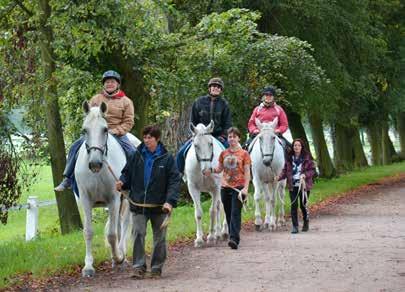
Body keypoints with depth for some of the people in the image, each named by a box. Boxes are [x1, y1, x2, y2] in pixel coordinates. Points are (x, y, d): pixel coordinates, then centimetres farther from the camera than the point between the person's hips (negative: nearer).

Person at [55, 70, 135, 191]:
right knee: (75, 147, -12)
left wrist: (116, 131, -17)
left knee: (132, 152, -24)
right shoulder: (96, 99, 12)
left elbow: (128, 122, -2)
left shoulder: (126, 101, 3)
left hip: (117, 133, -2)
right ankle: (67, 179, -6)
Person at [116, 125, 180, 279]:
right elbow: (127, 172, 11)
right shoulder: (137, 155, 2)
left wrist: (170, 201, -19)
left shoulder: (167, 158, -5)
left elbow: (174, 181, -8)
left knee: (159, 238, 8)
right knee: (138, 234, -5)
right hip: (138, 204, 1)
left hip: (159, 206, -1)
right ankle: (139, 267, 1)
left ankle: (156, 268, 19)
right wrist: (122, 182, -11)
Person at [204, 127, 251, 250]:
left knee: (235, 213, -14)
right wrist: (211, 170, -6)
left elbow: (247, 172, -3)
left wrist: (245, 188, -13)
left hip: (238, 188, -4)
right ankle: (233, 237, 22)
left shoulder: (244, 154, -1)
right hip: (225, 188, 4)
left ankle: (234, 239, -22)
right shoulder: (223, 153, 10)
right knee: (228, 215, 10)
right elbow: (220, 169, 16)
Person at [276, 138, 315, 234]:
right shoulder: (289, 158, 5)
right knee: (294, 205, -4)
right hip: (292, 186, 2)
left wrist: (305, 174, -22)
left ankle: (306, 222, 31)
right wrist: (279, 177, -11)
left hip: (304, 185, -2)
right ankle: (295, 226, 1)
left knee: (303, 205, 7)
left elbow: (312, 170, -3)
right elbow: (285, 170, 7)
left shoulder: (307, 157, -3)